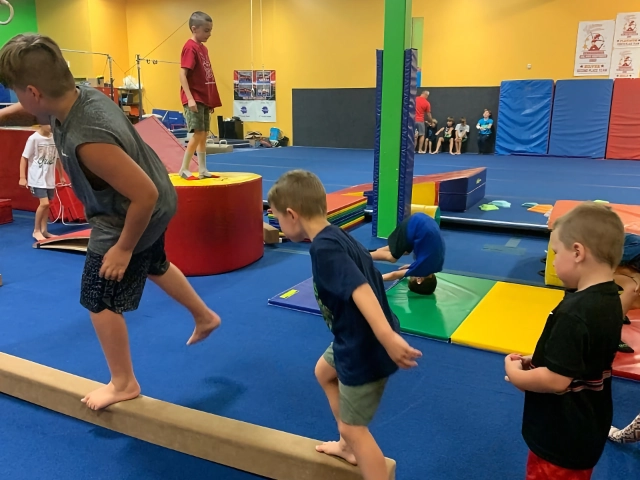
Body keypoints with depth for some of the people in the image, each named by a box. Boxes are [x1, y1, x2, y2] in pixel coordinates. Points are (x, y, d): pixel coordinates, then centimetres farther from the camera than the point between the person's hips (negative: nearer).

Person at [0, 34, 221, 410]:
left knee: (100, 302, 7)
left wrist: (124, 247, -24)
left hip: (130, 219, -9)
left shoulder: (88, 140, -39)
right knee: (155, 266, 32)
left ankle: (124, 384, 25)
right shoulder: (81, 95, -10)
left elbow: (145, 194, -36)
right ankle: (205, 316, 51)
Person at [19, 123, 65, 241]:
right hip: (37, 178, -5)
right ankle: (36, 230, 3)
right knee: (44, 203, -13)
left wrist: (61, 176, 19)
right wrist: (22, 177, -11)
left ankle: (44, 230, 21)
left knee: (46, 204, 10)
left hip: (49, 178, 6)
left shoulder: (55, 139, 3)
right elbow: (24, 158, -8)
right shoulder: (33, 138, -13)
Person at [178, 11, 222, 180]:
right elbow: (183, 74, -18)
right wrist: (190, 98, -25)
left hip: (204, 99, 9)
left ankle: (202, 170, 17)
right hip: (195, 99, -9)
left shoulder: (203, 48, 14)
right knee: (198, 134, -10)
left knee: (204, 135, 10)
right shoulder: (190, 48, -12)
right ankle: (184, 169, 1)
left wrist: (211, 100, 16)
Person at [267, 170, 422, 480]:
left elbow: (360, 291, -37)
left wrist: (388, 337, -45)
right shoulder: (336, 237, 5)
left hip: (365, 349, -10)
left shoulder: (323, 248, -25)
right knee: (324, 372, 31)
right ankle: (348, 446, 45)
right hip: (355, 340, 10)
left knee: (354, 427, 6)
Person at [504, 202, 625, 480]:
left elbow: (556, 381, -29)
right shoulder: (610, 300, -2)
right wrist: (537, 362, 2)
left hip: (561, 439, -8)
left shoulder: (574, 313, -31)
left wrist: (516, 374, -13)